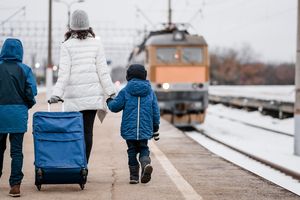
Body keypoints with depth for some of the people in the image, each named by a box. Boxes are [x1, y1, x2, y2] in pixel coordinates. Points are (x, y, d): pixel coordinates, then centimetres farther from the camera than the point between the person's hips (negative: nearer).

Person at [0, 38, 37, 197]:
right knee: (16, 150, 2)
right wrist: (29, 104, 10)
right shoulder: (24, 69, -3)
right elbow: (31, 91, -8)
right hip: (18, 113, -1)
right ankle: (15, 184, -4)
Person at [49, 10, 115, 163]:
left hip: (74, 96, -1)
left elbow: (64, 72, -9)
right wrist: (110, 92, 4)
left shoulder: (67, 45, -2)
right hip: (93, 93, 2)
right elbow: (103, 71, 0)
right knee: (88, 130, 3)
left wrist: (57, 93, -10)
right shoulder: (96, 44, 3)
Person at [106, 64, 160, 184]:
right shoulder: (150, 92, 6)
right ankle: (146, 163, -19)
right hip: (145, 129, 2)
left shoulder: (125, 91, -2)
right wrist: (156, 126, 18)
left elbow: (115, 106, 0)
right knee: (143, 149, 12)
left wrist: (109, 102, 23)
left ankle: (134, 176, 6)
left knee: (132, 151, 8)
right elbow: (156, 110, 7)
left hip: (129, 128, -2)